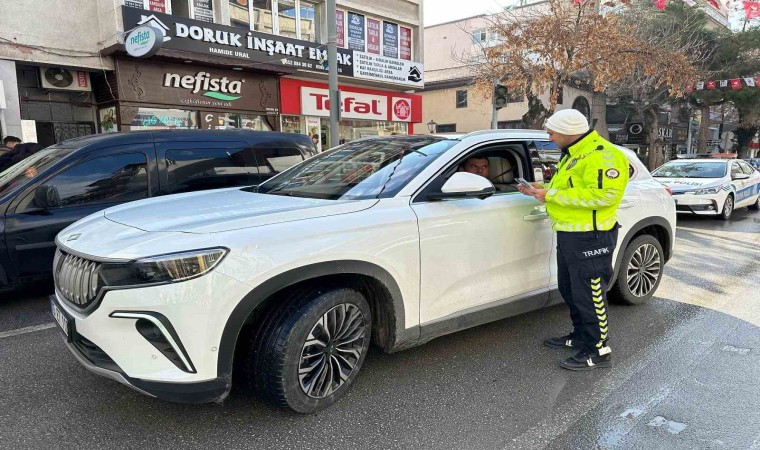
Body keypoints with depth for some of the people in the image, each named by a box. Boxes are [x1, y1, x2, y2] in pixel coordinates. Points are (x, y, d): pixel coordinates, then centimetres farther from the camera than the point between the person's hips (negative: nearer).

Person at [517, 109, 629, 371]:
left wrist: (551, 195, -24)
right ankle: (581, 337, 34)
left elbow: (602, 194, -28)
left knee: (589, 294, -2)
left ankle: (599, 351, 11)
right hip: (569, 234, 11)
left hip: (590, 237, -11)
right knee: (570, 290, 19)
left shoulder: (601, 155, -18)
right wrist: (542, 190, 8)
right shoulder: (573, 154, 16)